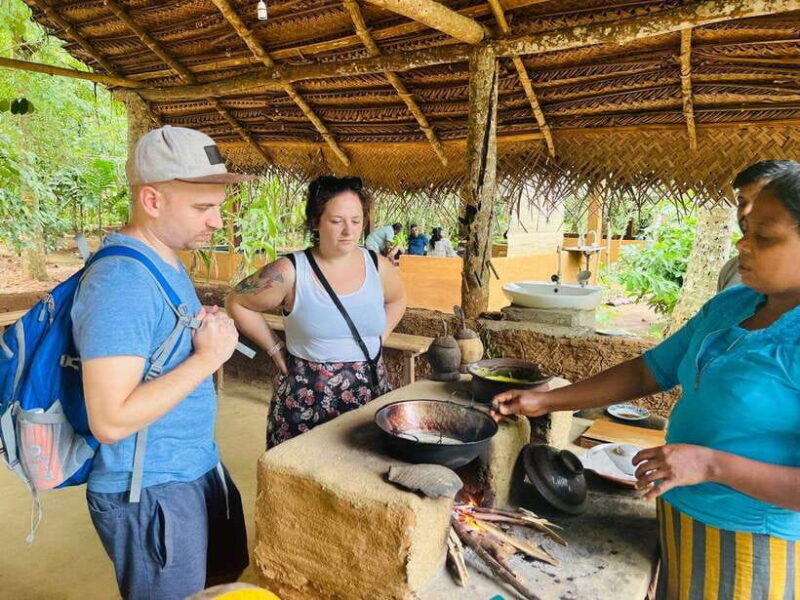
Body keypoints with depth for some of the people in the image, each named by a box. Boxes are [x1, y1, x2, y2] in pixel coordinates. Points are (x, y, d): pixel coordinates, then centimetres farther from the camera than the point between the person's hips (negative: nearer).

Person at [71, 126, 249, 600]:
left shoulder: (170, 263, 4)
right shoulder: (121, 282, -26)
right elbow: (111, 421, -29)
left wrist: (211, 330, -2)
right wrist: (207, 357, -24)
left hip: (199, 468, 9)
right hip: (151, 492, -9)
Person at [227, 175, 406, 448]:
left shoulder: (379, 266, -1)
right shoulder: (289, 272, -12)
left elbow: (397, 300, 20)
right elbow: (237, 303, 0)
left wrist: (376, 340, 9)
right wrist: (275, 349, -2)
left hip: (370, 392, 3)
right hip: (306, 398, -3)